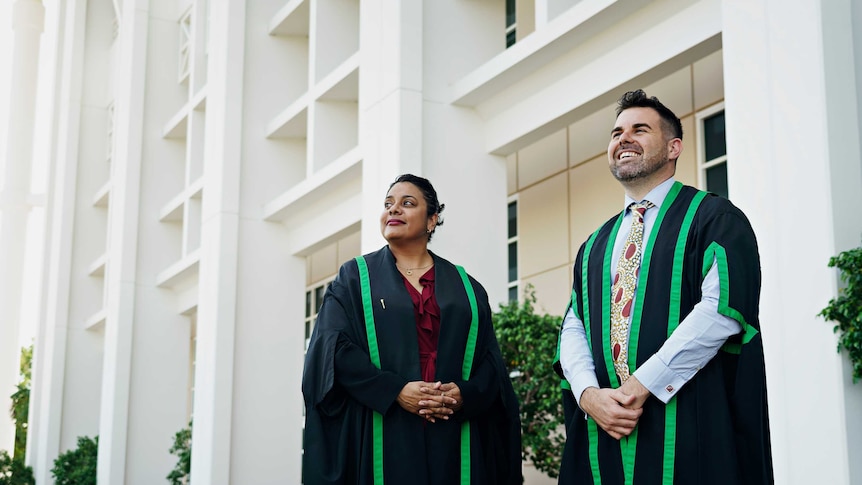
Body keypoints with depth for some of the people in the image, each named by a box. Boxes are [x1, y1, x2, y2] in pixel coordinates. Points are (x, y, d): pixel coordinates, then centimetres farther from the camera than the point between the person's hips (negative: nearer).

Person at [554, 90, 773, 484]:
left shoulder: (713, 218, 0)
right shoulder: (595, 247, 19)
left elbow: (723, 306, -14)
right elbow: (573, 328, 10)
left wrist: (642, 385, -17)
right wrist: (589, 394, -10)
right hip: (603, 434, 5)